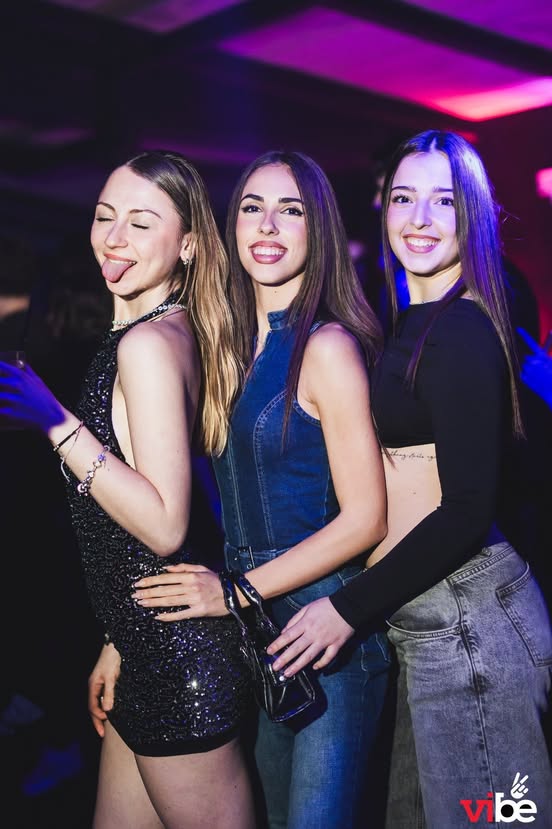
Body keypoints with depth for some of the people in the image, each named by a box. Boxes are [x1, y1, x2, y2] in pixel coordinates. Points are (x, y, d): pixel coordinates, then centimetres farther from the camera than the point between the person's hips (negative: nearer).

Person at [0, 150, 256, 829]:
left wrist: (56, 423, -24)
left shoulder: (146, 342, -18)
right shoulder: (173, 329, 10)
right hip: (153, 649, 9)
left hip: (177, 658, -9)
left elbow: (164, 526, -23)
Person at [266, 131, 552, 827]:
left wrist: (350, 606, -17)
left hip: (463, 615, -9)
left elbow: (469, 508, -20)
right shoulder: (412, 325, 12)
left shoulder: (461, 331, -16)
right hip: (429, 611, 10)